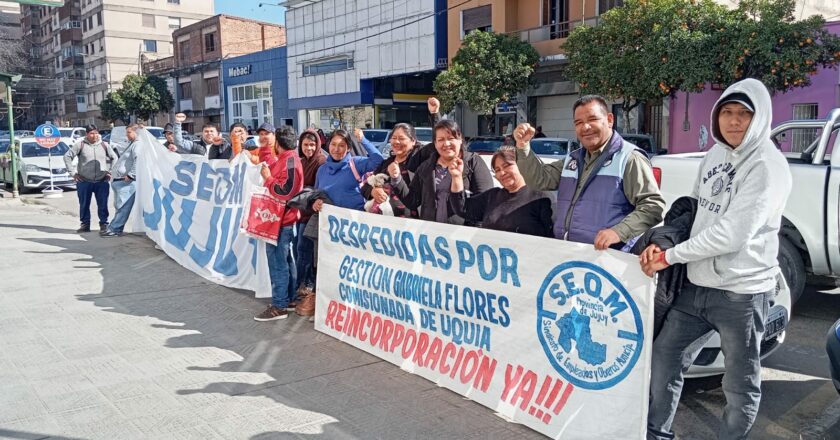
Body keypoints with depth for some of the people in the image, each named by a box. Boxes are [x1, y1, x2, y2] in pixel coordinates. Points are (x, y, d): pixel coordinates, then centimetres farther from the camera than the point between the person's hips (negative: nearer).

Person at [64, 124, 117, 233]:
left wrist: (110, 171, 7)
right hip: (84, 181, 0)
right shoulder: (80, 145, 1)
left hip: (102, 181, 0)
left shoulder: (104, 145, 7)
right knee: (84, 204, 6)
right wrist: (73, 172, 0)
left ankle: (104, 224, 8)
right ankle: (85, 225, 16)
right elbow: (67, 156, 4)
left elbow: (114, 158, 16)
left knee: (103, 204, -1)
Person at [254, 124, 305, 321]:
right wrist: (264, 149, 20)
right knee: (285, 261, 16)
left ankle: (279, 306, 0)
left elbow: (284, 192, -24)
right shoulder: (286, 159, 12)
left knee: (277, 263, -6)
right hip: (283, 218, 10)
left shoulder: (289, 161, -18)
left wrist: (268, 178, -14)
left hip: (281, 219, -10)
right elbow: (272, 166, 25)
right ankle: (288, 299, 25)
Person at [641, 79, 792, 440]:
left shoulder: (768, 165, -15)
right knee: (664, 358, 13)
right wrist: (659, 243, -4)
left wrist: (669, 257, -16)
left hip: (742, 292, -7)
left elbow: (732, 234, -22)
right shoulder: (714, 155, 8)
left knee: (740, 386, 7)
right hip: (697, 285, 7)